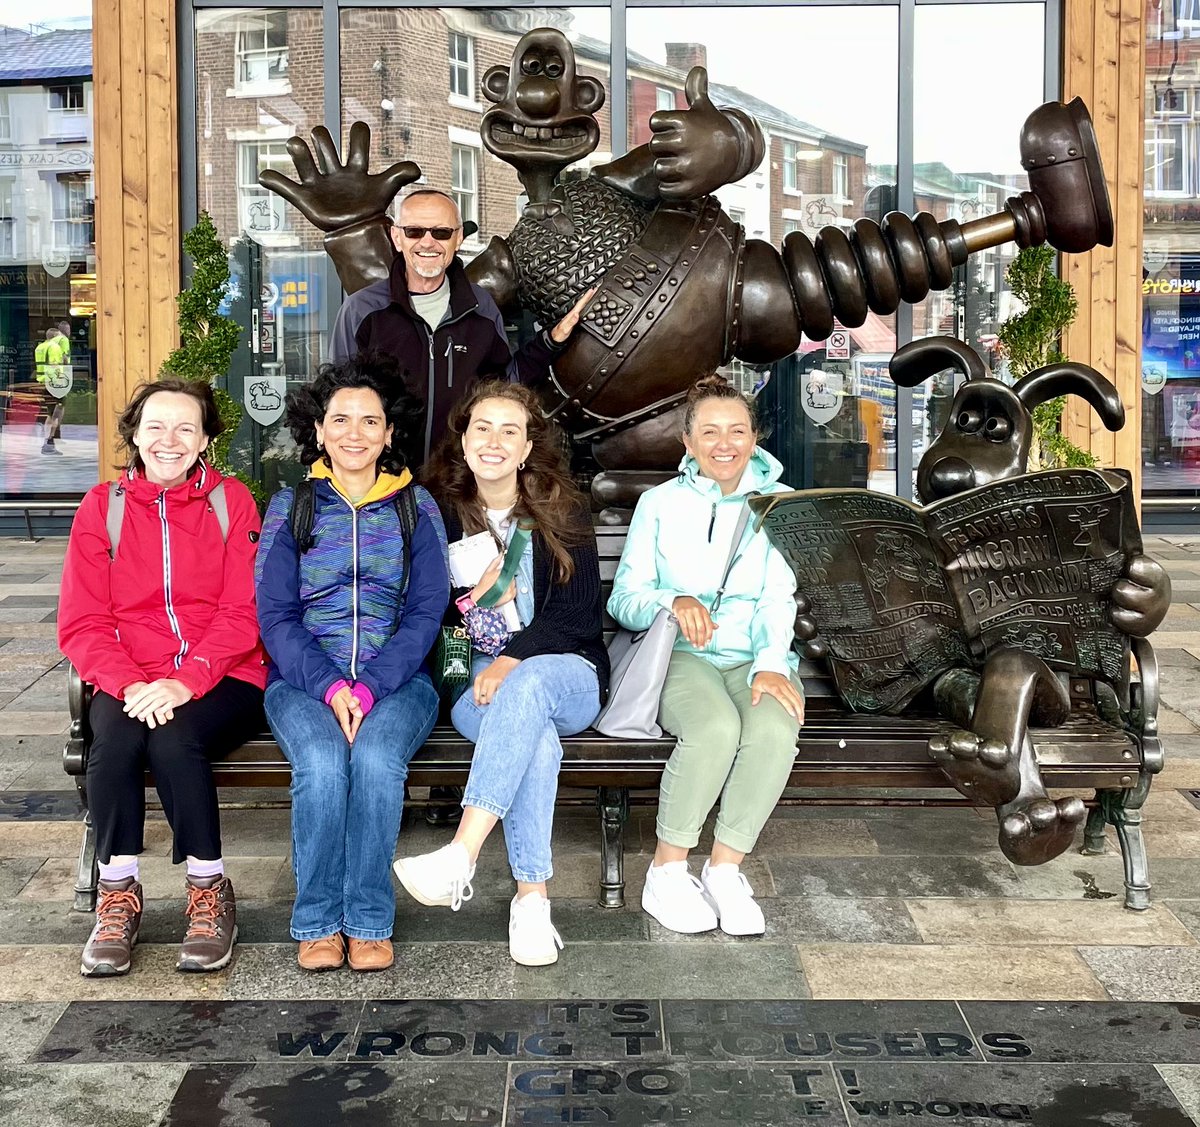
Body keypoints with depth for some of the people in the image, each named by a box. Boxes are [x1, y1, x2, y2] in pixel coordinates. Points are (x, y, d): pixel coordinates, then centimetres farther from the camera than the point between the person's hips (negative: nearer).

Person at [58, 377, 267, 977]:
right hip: (129, 683, 2)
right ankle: (117, 892, -14)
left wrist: (187, 681, -20)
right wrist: (130, 685, -17)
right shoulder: (103, 506, 9)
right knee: (114, 738, -31)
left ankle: (210, 889, -15)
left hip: (221, 681, -1)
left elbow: (243, 613, -4)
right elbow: (81, 623, 2)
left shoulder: (232, 501, 5)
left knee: (174, 737, -32)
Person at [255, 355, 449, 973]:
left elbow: (426, 613, 1)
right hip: (304, 680, 0)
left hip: (396, 680, 0)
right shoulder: (289, 507, 9)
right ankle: (319, 921, -16)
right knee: (320, 760, -31)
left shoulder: (417, 507, 9)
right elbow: (275, 615, 2)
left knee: (376, 756, -32)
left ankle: (369, 921, -20)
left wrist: (370, 688, -15)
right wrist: (329, 686, -15)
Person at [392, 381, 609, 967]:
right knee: (536, 740, -36)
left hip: (562, 671, 0)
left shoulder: (563, 512, 4)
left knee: (527, 686, -39)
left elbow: (578, 615, -4)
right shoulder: (441, 512, 9)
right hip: (473, 678, 0)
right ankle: (531, 897, -34)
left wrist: (511, 662, -19)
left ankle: (460, 856, -47)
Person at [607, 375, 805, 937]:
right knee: (715, 726, -35)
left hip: (756, 658, 2)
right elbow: (624, 600, 4)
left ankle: (725, 870, -18)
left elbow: (780, 598, 0)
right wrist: (672, 602, -18)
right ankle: (667, 871, -19)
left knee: (775, 729, -34)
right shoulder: (660, 504, 11)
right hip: (682, 656, -1)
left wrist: (772, 663, -19)